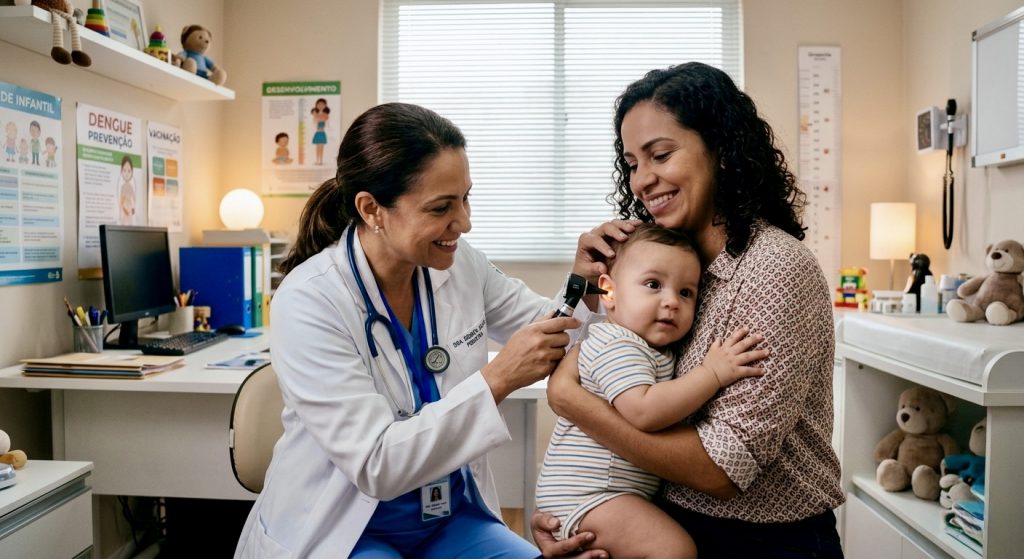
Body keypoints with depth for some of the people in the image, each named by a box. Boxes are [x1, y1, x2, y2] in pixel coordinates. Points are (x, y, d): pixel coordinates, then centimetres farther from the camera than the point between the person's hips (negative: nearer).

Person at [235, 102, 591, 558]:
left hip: (450, 518, 5)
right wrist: (497, 378, -31)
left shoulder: (462, 265, -7)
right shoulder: (308, 301, -22)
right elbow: (377, 465, -26)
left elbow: (551, 326, 8)